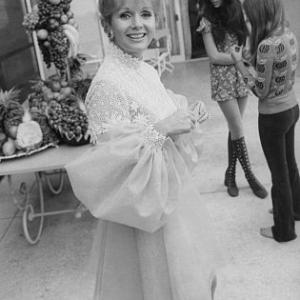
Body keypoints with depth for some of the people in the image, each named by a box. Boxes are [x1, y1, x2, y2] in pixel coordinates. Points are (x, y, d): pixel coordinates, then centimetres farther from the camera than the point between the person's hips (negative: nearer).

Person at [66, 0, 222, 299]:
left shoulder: (147, 71, 3)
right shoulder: (108, 84, -22)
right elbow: (109, 159, -25)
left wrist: (188, 118, -1)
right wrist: (161, 129, -30)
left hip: (173, 194, 8)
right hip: (143, 210, -8)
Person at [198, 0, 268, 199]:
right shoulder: (208, 21, -4)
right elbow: (214, 57, -10)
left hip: (241, 78, 4)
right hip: (223, 81, -4)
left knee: (235, 129, 8)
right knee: (238, 129, -2)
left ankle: (230, 174, 21)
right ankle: (250, 175, 12)